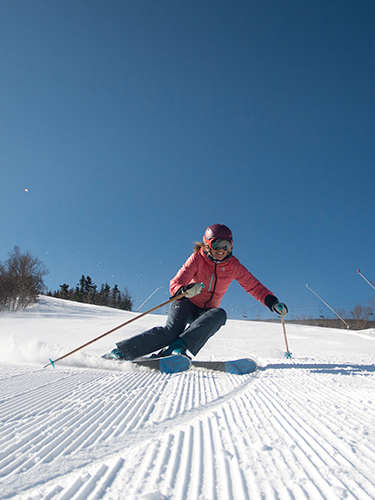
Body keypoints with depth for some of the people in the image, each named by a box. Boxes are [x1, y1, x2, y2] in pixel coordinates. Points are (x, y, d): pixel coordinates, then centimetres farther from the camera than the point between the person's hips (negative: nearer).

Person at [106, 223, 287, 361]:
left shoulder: (233, 265, -3)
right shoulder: (198, 258, -12)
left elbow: (253, 286, 3)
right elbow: (176, 283, -20)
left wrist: (272, 302, -12)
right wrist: (184, 290, -44)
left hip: (206, 312, 3)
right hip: (186, 303, -3)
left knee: (219, 314, -31)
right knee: (172, 331, -29)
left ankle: (178, 346, -38)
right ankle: (122, 350, -20)